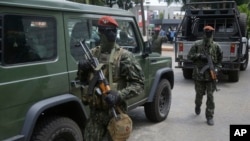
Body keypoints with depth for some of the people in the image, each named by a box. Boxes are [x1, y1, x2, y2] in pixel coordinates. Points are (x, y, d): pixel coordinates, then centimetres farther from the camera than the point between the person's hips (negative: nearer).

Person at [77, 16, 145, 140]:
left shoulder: (124, 56, -9)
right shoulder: (92, 54, 6)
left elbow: (139, 84, -11)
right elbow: (83, 80, 15)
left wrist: (119, 95, -25)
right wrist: (82, 69, -7)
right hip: (95, 113, 4)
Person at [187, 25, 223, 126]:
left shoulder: (216, 46, 4)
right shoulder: (197, 44, 0)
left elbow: (220, 58, 14)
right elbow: (189, 56, 0)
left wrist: (217, 67, 0)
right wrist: (199, 55, -15)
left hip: (211, 75, 0)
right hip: (199, 74, 0)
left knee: (210, 96, -2)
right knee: (199, 94, 12)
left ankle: (209, 117, 6)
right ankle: (198, 106, 44)